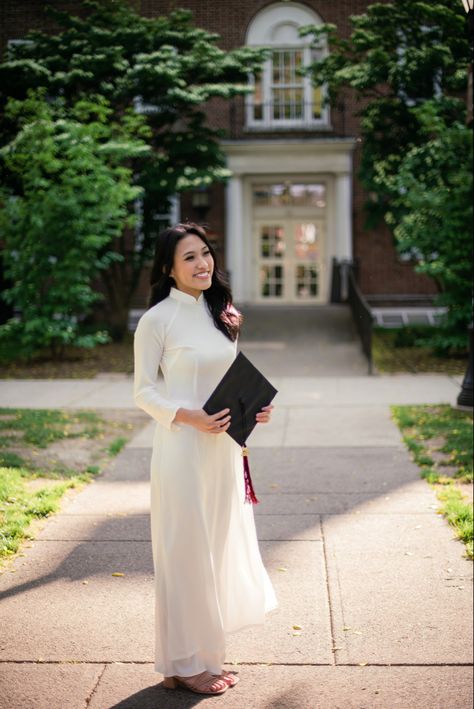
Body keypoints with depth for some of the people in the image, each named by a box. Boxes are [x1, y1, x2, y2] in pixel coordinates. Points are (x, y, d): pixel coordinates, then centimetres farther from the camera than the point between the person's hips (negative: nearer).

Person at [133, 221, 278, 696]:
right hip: (181, 449, -7)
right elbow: (144, 391, -8)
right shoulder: (157, 320, -10)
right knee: (185, 552, 1)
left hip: (223, 448, 7)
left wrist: (254, 407, -1)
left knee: (220, 548, 13)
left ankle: (207, 655, 28)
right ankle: (181, 665, 16)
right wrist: (190, 416, -22)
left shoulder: (221, 314, 10)